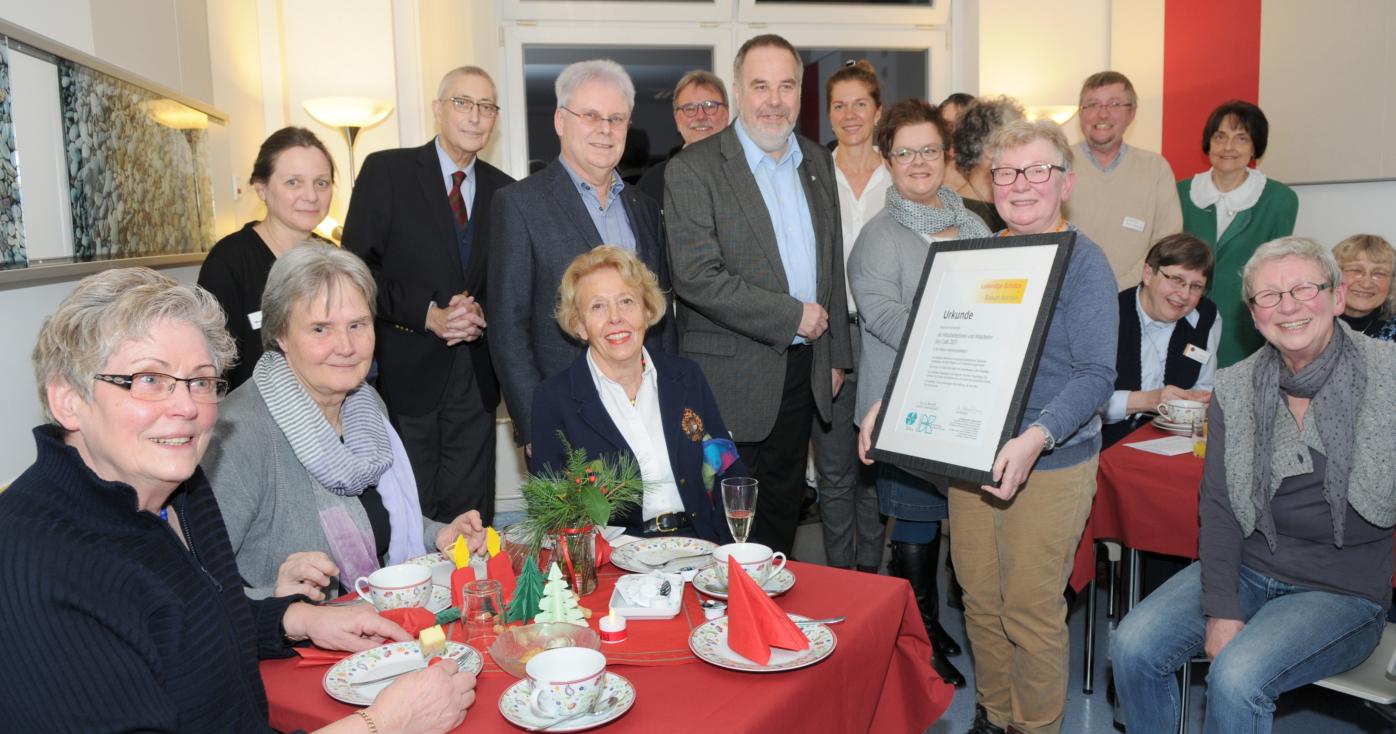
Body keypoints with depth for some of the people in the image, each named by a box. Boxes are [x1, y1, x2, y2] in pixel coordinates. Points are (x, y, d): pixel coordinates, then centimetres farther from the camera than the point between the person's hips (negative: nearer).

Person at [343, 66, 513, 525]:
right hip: (405, 375, -3)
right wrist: (428, 314, -16)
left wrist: (482, 313, -8)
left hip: (475, 379, 4)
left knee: (470, 518, 8)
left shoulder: (504, 190, 12)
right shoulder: (385, 171, 0)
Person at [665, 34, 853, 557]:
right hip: (732, 378, -6)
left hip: (804, 371, 6)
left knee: (783, 511, 17)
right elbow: (696, 277, -21)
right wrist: (792, 316, -17)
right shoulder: (693, 170, -11)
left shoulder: (818, 162, 10)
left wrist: (835, 355, 14)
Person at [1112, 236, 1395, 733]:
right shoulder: (1234, 389, 0)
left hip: (1343, 592, -3)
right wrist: (1220, 609, -11)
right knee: (1132, 646, -14)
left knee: (1236, 678, -26)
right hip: (1247, 569, 4)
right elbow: (1218, 509, -1)